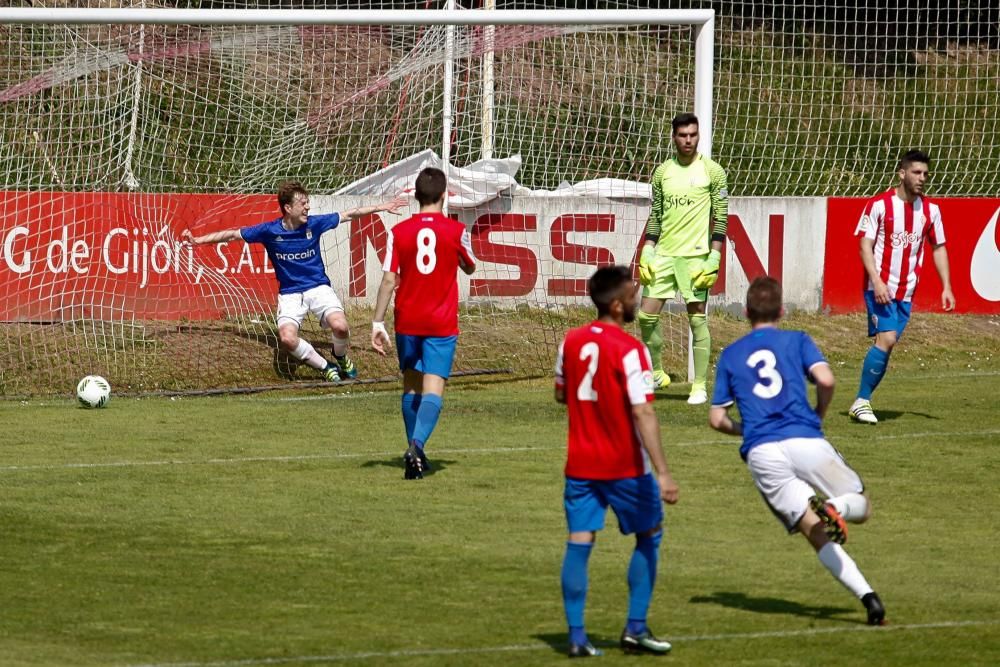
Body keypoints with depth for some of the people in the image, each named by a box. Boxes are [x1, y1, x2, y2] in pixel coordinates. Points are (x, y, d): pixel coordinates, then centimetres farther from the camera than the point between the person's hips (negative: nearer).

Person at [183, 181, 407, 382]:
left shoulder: (313, 224, -6)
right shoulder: (269, 231, -10)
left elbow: (349, 215, 5)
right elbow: (232, 235, -3)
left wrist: (381, 207, 8)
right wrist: (197, 240, -9)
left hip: (318, 287, 0)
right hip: (290, 293, 0)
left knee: (340, 326, -26)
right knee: (287, 337, -26)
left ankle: (341, 358, 11)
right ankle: (326, 367, -2)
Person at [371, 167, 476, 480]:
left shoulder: (399, 231, -3)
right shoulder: (456, 231, -5)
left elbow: (388, 280, -7)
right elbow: (470, 267, 12)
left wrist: (378, 322, -5)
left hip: (407, 322, 2)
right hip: (442, 324, -2)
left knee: (411, 385, 18)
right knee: (433, 389, -7)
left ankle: (415, 452, 24)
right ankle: (417, 446, -29)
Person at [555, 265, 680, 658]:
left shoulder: (571, 342, 2)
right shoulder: (630, 350, -18)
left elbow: (561, 394, 17)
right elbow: (643, 413, -23)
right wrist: (662, 473, -25)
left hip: (579, 463, 5)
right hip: (624, 466, -5)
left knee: (579, 543, 3)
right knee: (649, 536, 13)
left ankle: (576, 636, -2)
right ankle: (636, 628, 10)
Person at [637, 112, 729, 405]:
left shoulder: (712, 171, -2)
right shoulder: (662, 172, 10)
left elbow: (721, 217, -3)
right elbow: (655, 216, 15)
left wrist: (714, 257, -10)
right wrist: (646, 253, 6)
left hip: (695, 257, -4)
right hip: (663, 255, 4)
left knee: (697, 318, -4)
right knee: (647, 315, 0)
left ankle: (700, 386, 0)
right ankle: (655, 374, 17)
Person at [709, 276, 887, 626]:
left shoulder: (729, 355, 19)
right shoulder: (796, 340, 13)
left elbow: (716, 418, 17)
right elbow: (825, 379, -4)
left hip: (761, 453, 2)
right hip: (805, 440, -2)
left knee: (817, 533, 2)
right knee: (861, 507, 11)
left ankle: (866, 595, -24)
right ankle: (832, 507, -26)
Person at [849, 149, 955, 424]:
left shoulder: (930, 210, 6)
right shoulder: (879, 204, -8)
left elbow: (939, 248, 15)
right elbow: (865, 244, -9)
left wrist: (946, 287, 7)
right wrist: (877, 282, -19)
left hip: (906, 291, 5)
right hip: (880, 287, -5)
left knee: (887, 343, 3)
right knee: (887, 339, -18)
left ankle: (863, 401, 12)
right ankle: (861, 402, -8)